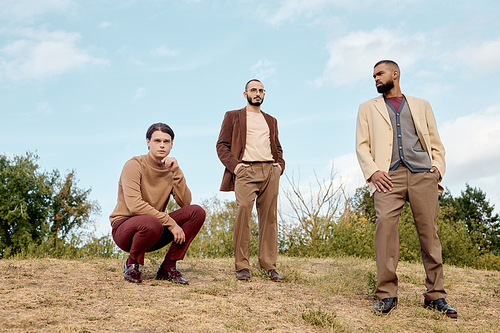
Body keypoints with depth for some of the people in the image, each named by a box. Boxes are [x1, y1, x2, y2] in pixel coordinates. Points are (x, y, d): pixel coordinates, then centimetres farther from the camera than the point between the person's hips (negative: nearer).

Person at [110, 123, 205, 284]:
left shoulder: (171, 168, 5)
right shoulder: (134, 165, -13)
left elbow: (185, 203, -9)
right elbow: (134, 205, -25)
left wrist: (176, 172, -18)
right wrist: (171, 223, -27)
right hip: (124, 225, -5)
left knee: (197, 212, -13)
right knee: (152, 224, -40)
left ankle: (168, 267, -6)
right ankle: (131, 264, -7)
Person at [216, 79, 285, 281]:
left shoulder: (271, 120, 27)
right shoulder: (233, 117, 15)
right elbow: (222, 145, 6)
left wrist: (280, 164, 8)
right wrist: (234, 165, -9)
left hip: (270, 171, 4)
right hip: (246, 171, -4)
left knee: (269, 217, -1)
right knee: (243, 212, -16)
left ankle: (269, 266, 4)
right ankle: (242, 266, -10)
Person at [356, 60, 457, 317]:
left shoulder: (421, 105, 24)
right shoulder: (368, 108, 22)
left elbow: (436, 142, 19)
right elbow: (362, 145, 10)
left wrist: (438, 167, 1)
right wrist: (372, 171, -7)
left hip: (423, 174, 1)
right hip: (389, 175, -1)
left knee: (429, 230, -5)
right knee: (385, 224, -19)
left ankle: (435, 295, 3)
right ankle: (387, 294, -15)